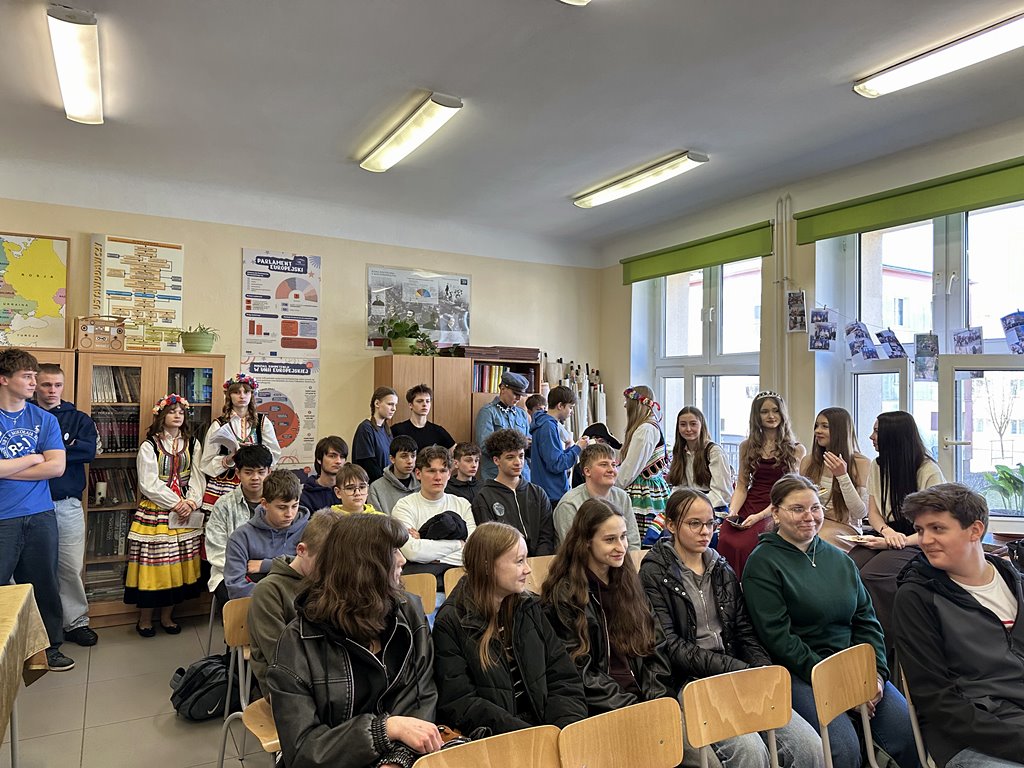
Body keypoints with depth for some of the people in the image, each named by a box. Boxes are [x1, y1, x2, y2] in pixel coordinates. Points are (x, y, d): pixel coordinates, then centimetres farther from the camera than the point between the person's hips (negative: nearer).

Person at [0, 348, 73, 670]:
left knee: (44, 585, 13)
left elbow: (57, 466, -3)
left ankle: (49, 646, 26)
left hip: (40, 516, 3)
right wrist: (32, 458, -5)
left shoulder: (45, 419, 6)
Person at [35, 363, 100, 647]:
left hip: (67, 504, 1)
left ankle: (75, 622, 16)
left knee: (71, 567, 5)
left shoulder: (79, 419, 8)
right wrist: (66, 448, -16)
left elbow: (89, 450, -9)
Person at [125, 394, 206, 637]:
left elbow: (197, 477, 4)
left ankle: (167, 616, 21)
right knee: (152, 563, -1)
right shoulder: (149, 446, -2)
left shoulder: (192, 444, 9)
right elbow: (149, 483, -9)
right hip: (155, 513, -3)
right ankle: (144, 619, 15)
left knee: (178, 564, 6)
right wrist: (175, 503, -14)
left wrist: (192, 502, -11)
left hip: (186, 511, 3)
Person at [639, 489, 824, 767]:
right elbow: (670, 645, -10)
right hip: (690, 681, -5)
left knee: (810, 746, -14)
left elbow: (745, 631, 15)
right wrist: (734, 668, -15)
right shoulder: (654, 573, -3)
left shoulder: (722, 569, 17)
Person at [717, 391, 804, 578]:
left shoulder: (796, 450, 6)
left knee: (743, 545, -31)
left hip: (776, 511, -3)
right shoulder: (747, 447, 17)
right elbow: (742, 486, 13)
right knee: (726, 541, -28)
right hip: (748, 506, 3)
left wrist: (759, 516, -14)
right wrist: (733, 512, -6)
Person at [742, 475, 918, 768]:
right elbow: (777, 637, -12)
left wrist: (877, 673, -3)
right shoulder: (763, 562, -6)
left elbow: (866, 621, 13)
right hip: (799, 674, -6)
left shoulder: (839, 559, 14)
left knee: (911, 733, -12)